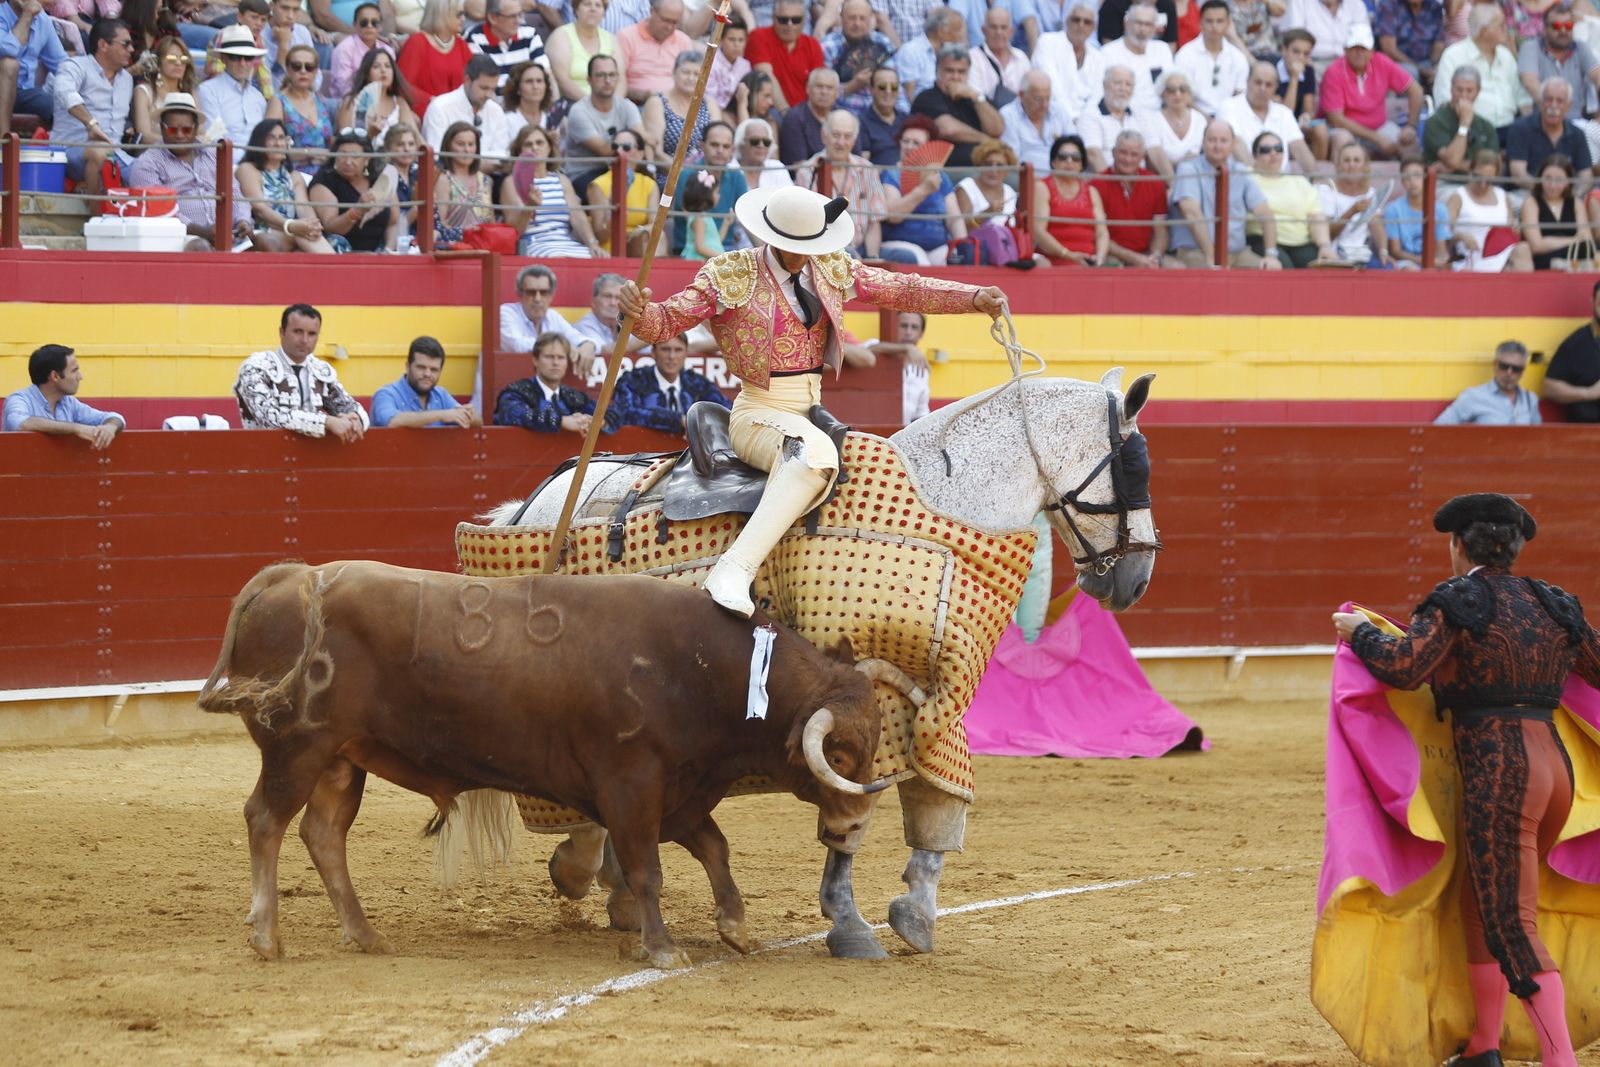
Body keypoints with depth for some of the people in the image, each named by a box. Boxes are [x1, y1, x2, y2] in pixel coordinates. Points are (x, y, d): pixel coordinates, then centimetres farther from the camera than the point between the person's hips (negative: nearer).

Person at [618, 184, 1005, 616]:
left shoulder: (833, 270, 11)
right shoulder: (730, 276, -3)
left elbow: (903, 290, 10)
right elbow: (668, 321, -5)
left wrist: (974, 297, -1)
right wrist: (639, 313, -28)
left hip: (812, 410, 7)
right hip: (759, 412, -7)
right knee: (815, 451, -38)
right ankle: (733, 572, -48)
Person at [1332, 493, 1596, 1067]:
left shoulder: (1456, 601, -5)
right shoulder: (1553, 606, 13)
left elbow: (1403, 667, -17)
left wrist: (1360, 631, 1)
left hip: (1497, 772, -7)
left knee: (1513, 925, -8)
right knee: (1480, 905, 21)